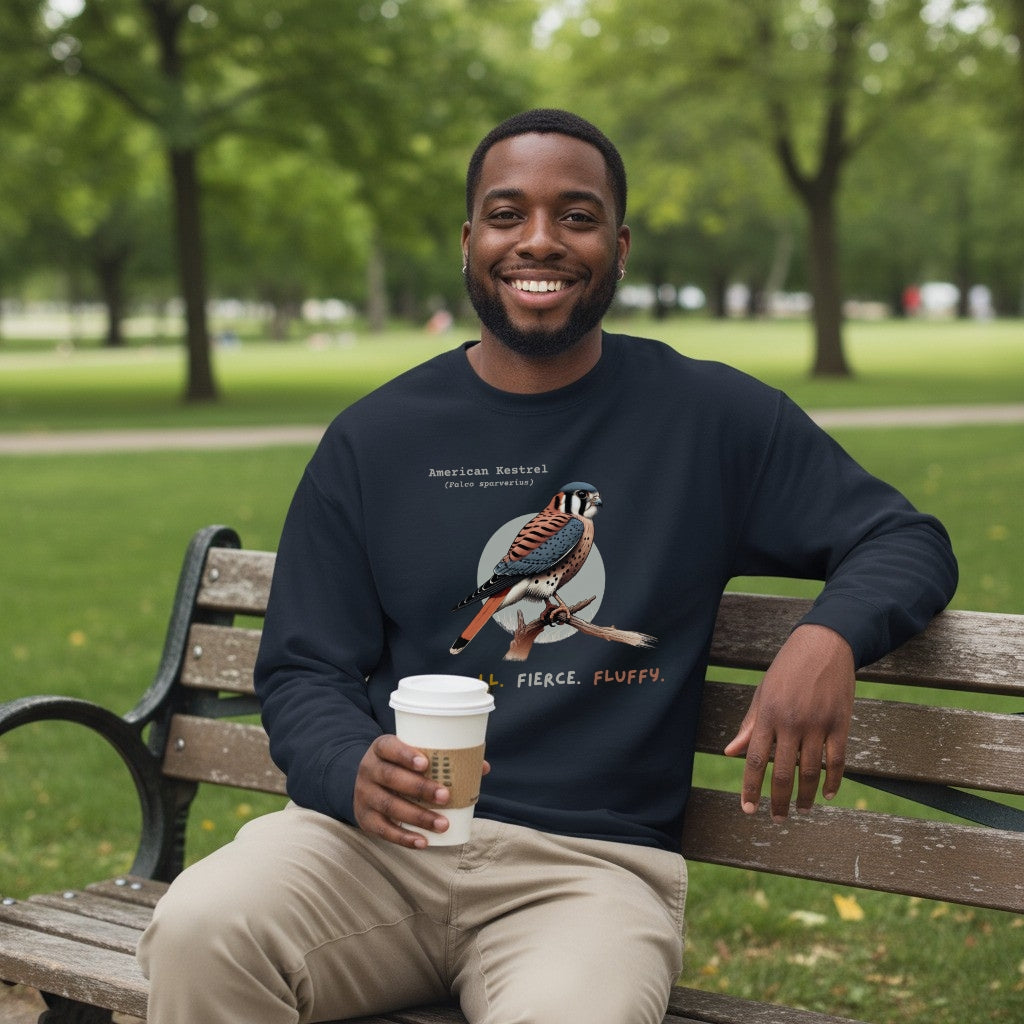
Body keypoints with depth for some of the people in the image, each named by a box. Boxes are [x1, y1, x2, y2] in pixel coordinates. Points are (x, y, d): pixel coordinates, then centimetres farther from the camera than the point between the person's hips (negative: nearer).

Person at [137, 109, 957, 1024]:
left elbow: (909, 543, 9)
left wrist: (828, 638, -15)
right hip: (379, 838, 2)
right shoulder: (374, 440, 8)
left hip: (593, 863, -1)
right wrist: (353, 772, -15)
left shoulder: (710, 418, 6)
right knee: (197, 932, -28)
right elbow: (302, 670, 9)